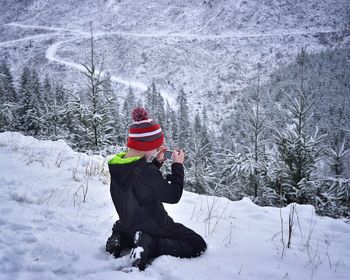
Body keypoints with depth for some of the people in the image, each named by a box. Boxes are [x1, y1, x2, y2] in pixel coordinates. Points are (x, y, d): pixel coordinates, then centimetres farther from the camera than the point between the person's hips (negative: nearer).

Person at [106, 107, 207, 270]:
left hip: (129, 225, 8)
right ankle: (151, 247, -13)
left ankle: (123, 239, 11)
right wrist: (178, 165, -9)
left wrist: (156, 162, 4)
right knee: (198, 245, 1)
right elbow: (173, 196, -18)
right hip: (154, 227, -8)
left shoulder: (117, 166, -7)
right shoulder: (147, 172, -32)